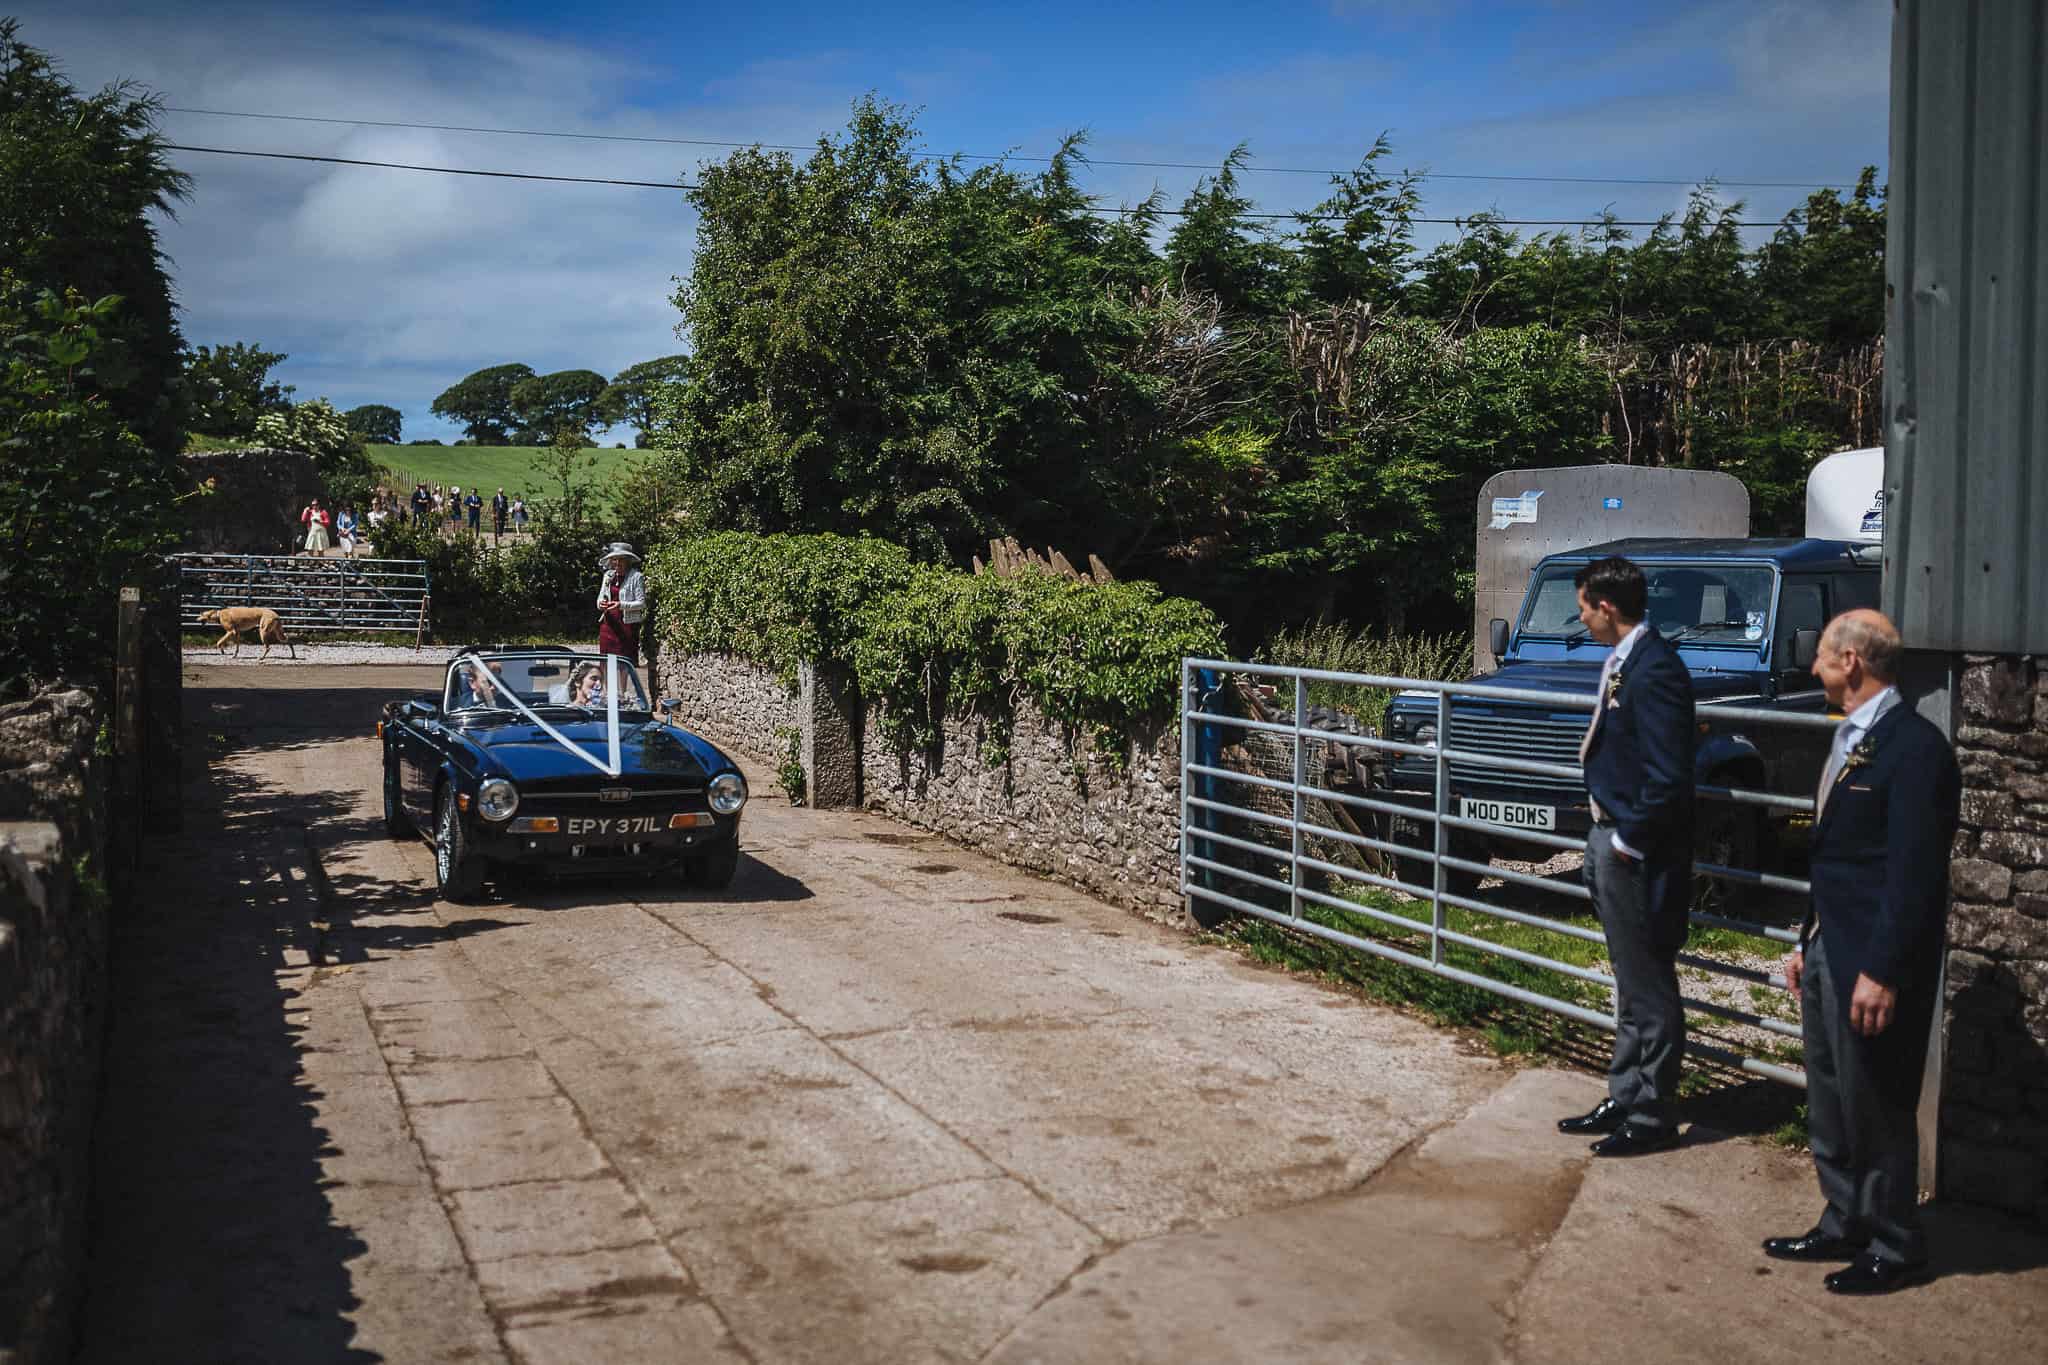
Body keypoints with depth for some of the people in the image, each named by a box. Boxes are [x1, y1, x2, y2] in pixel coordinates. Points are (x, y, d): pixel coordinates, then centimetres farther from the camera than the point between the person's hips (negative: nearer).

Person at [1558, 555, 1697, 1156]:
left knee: (1649, 990, 2)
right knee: (1631, 987, 19)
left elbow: (1668, 778, -24)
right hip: (1613, 841, 10)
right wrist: (1605, 838, 11)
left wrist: (1626, 840, -16)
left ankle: (1651, 1117, 13)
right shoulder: (1624, 661, 10)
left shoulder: (1653, 670, -21)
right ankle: (1624, 1099, 30)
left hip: (1638, 852, -10)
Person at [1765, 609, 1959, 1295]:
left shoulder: (1914, 745, -18)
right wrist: (1809, 943, 18)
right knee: (1829, 1108, 18)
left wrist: (1881, 972, -23)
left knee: (1877, 1110, 4)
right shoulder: (1851, 740, 12)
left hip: (1873, 964, -9)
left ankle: (1894, 1248, 18)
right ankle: (1844, 1227, 31)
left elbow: (1916, 873, -21)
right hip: (1829, 953, 9)